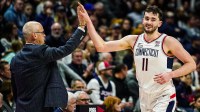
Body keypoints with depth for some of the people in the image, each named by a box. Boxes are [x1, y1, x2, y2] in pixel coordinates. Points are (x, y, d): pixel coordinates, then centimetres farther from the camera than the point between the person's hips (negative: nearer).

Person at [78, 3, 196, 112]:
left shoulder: (168, 42, -10)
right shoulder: (133, 40, 3)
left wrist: (170, 74, -22)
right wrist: (88, 21, -7)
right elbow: (102, 46, -1)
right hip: (144, 97, 6)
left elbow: (191, 64, -8)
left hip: (164, 97, -6)